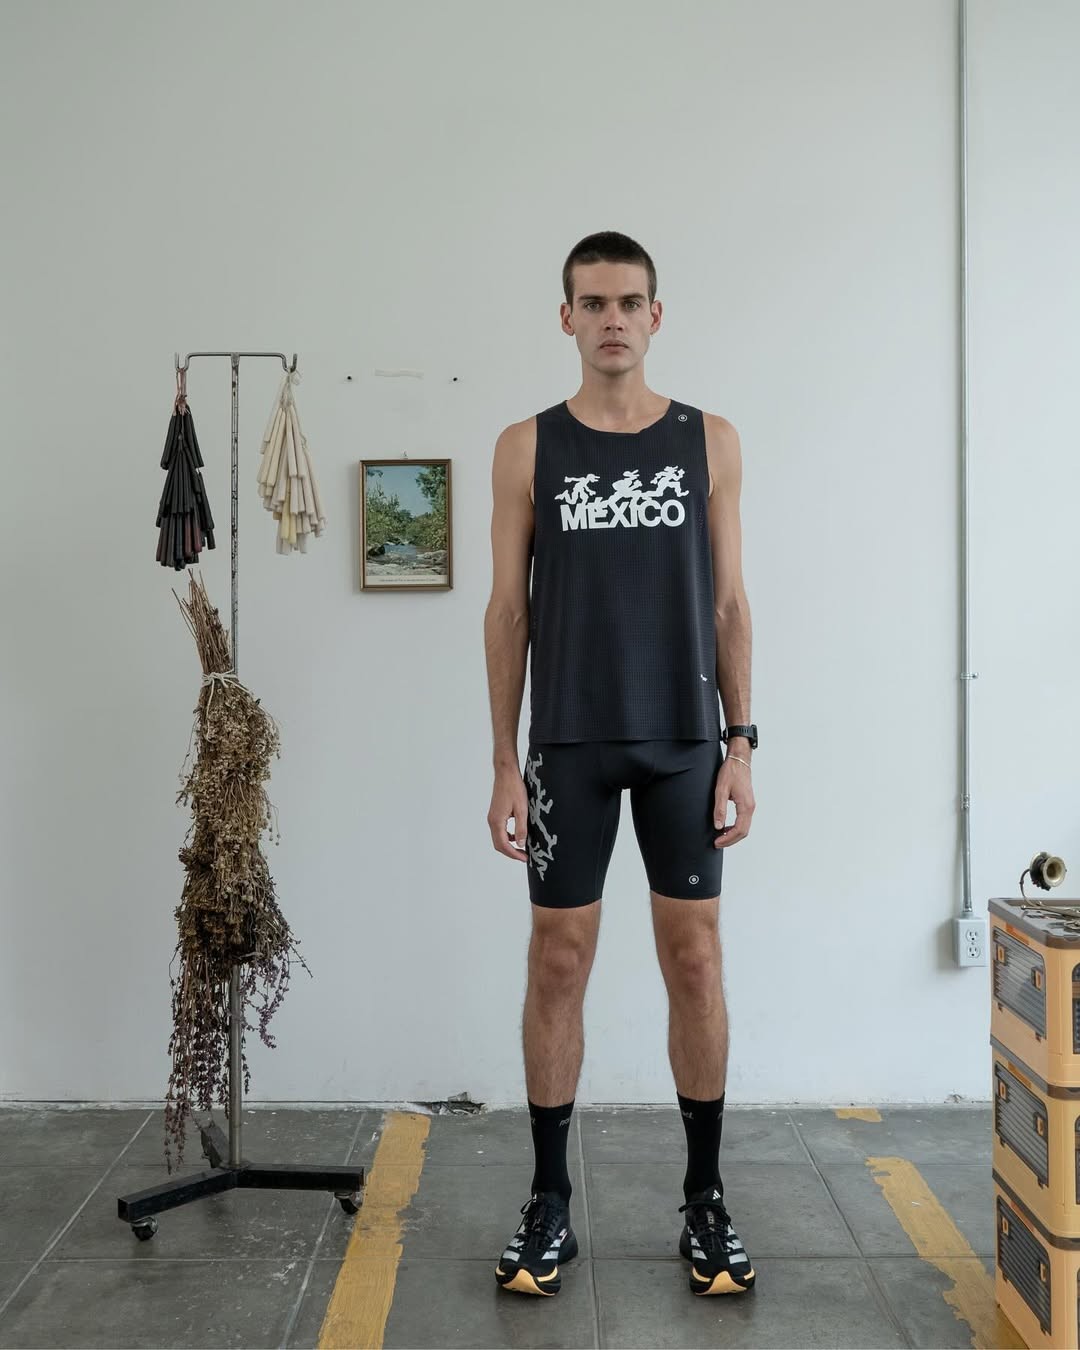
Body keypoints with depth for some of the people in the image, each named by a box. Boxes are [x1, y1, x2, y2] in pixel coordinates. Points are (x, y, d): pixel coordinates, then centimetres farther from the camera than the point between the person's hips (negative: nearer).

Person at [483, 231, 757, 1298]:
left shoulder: (709, 441, 5)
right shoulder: (527, 447, 3)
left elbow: (727, 604, 5)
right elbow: (508, 611, 2)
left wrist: (741, 745, -1)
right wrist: (505, 763, -2)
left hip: (685, 741, 1)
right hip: (569, 743, 0)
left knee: (694, 959, 5)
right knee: (558, 961, 4)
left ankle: (705, 1201, 21)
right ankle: (549, 1201, 19)